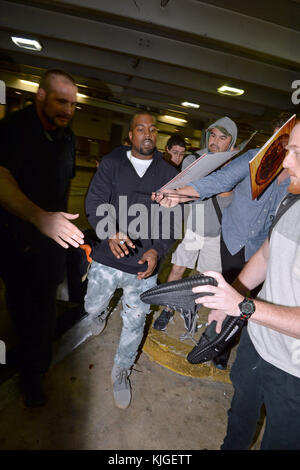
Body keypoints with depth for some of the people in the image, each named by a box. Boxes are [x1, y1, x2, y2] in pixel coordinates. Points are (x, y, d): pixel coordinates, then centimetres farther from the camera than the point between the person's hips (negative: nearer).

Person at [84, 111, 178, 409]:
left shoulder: (168, 174, 1)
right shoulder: (111, 164, -2)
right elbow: (94, 204, -8)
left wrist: (157, 250, -15)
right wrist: (111, 232, -28)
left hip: (144, 264, 1)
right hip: (107, 258, 0)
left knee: (135, 322, 12)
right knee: (92, 308, 20)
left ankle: (121, 373, 40)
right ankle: (102, 314, 61)